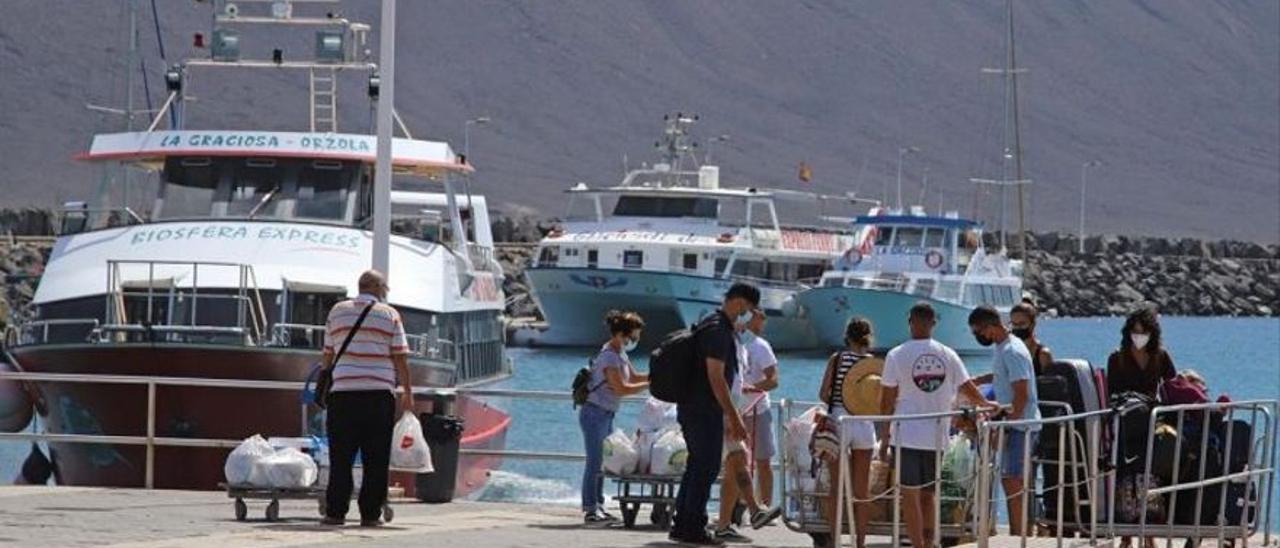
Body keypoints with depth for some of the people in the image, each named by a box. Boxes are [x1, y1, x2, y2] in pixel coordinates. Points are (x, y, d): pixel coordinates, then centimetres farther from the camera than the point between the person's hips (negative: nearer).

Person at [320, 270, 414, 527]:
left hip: (343, 390, 2)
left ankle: (335, 511, 0)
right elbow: (400, 358, 2)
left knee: (341, 457, 3)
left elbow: (327, 354, 13)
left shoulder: (337, 311, 12)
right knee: (376, 458, 2)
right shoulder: (389, 315, 5)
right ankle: (370, 513, 0)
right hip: (379, 391, -2)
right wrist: (408, 393, 7)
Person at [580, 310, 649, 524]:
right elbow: (621, 388, -23)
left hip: (606, 415, 10)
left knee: (601, 462, 11)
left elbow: (633, 377, 20)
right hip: (595, 413, -10)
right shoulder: (609, 356, -19)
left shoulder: (619, 354, 11)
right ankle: (590, 509, -6)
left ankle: (597, 507, 14)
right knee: (595, 461, -8)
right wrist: (650, 385, -20)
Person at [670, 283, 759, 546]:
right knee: (706, 467, -6)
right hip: (704, 412, -10)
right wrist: (733, 417, -19)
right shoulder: (717, 331, -16)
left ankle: (682, 526, 18)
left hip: (692, 408, 10)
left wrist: (728, 416, 24)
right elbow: (716, 378, -20)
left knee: (697, 466, 14)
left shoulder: (716, 327, 18)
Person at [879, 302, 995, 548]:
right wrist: (988, 405, 28)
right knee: (928, 494, 16)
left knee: (910, 495, 2)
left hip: (906, 435, -3)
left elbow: (887, 402, -4)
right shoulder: (947, 355, 2)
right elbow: (969, 390, 8)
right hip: (937, 437, 3)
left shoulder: (896, 355, -6)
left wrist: (884, 438, 3)